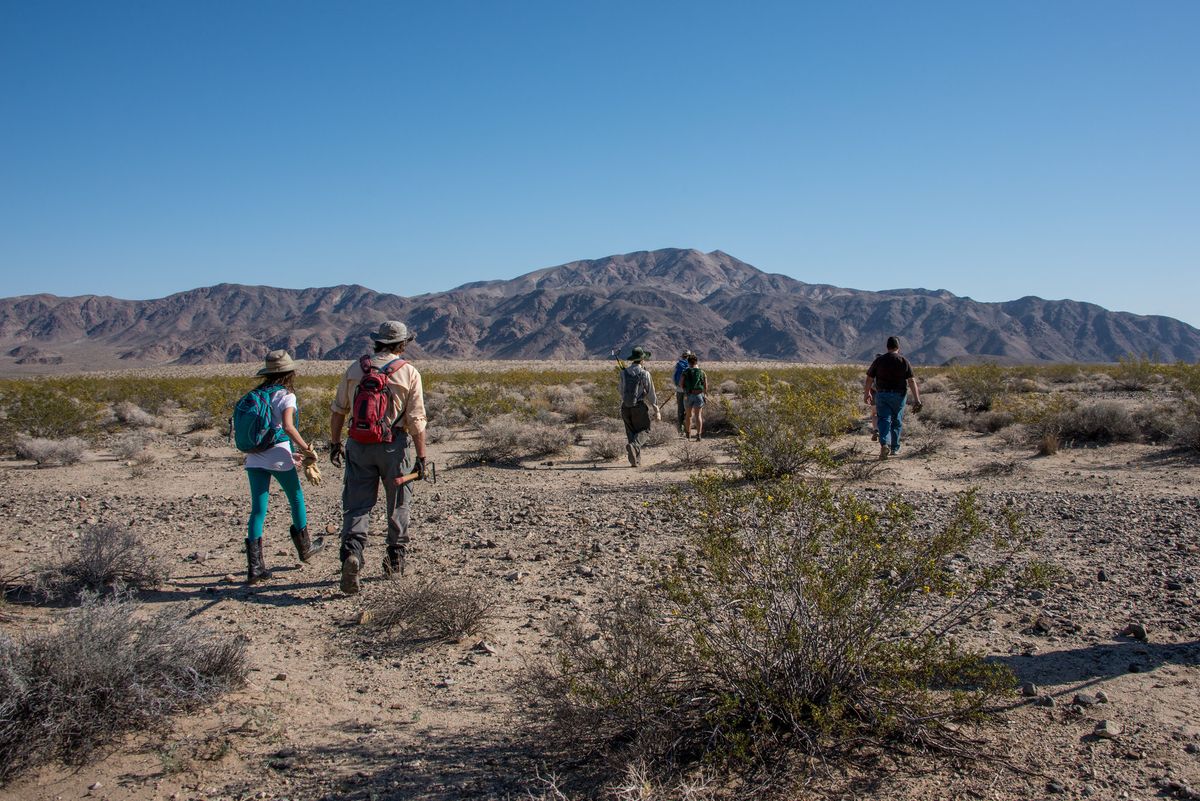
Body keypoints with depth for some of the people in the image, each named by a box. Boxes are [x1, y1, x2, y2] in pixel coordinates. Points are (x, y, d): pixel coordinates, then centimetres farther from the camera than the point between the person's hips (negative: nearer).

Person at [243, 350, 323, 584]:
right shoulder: (286, 396, -6)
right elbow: (288, 427, -21)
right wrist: (307, 449, -10)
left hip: (255, 459, 5)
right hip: (278, 459, -5)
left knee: (258, 510, 5)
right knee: (296, 500, 18)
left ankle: (255, 566, -1)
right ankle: (304, 547, 35)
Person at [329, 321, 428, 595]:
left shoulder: (355, 369, 6)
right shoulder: (409, 372, -3)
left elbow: (337, 410, 9)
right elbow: (416, 420, -8)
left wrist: (334, 442, 20)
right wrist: (421, 457, -5)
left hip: (359, 447, 2)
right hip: (394, 447, -2)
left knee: (356, 504, 4)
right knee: (398, 505, 14)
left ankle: (351, 553, -17)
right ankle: (395, 560, 23)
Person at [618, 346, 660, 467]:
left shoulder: (624, 372, 2)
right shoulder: (644, 374, -10)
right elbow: (651, 393, -8)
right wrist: (656, 410, -2)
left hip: (625, 407, 4)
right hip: (639, 406, -4)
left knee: (631, 432, 14)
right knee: (644, 431, 7)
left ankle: (636, 461, 11)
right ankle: (633, 445, -23)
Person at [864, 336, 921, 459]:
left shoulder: (879, 360, -1)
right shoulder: (904, 361, -2)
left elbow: (869, 379, 2)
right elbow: (911, 381, -4)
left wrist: (866, 394, 15)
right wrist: (916, 398, -2)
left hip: (882, 395, -1)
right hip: (899, 395, 1)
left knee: (883, 420, -4)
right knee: (896, 422, 13)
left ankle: (885, 444, -25)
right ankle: (894, 448, 20)